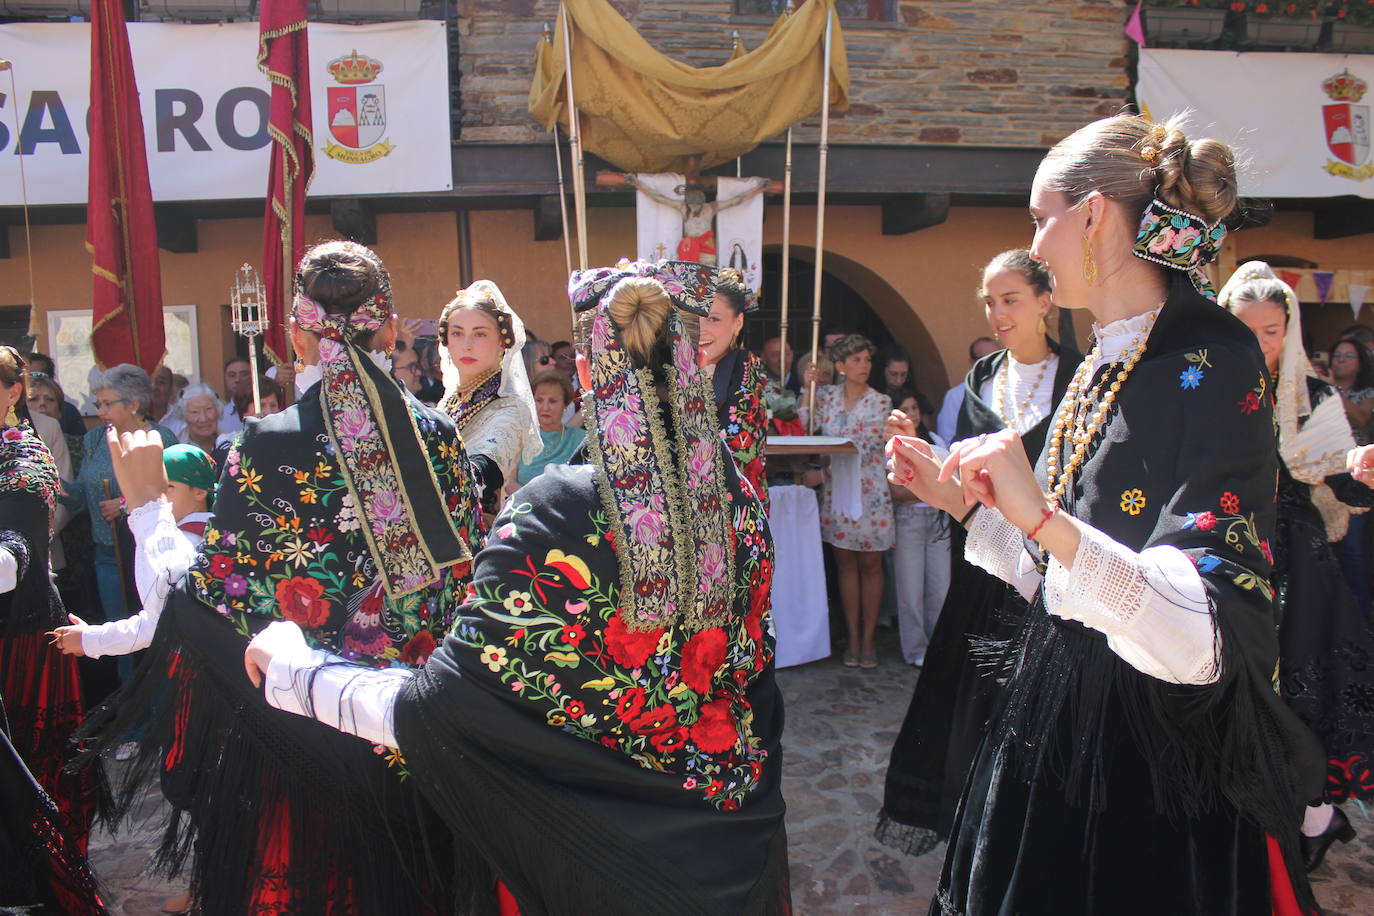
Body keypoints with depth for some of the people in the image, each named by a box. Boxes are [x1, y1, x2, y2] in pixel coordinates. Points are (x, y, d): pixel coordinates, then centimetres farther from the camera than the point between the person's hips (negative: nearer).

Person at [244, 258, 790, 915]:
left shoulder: (554, 516, -27)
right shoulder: (735, 501, -12)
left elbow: (427, 713, -24)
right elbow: (753, 659, 1)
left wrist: (291, 664, -9)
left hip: (588, 835, -3)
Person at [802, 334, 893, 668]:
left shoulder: (880, 402, -3)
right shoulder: (827, 395, 5)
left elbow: (866, 448, -11)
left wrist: (831, 465, -15)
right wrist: (807, 389, -7)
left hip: (869, 491, -2)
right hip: (836, 490, 2)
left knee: (870, 564, 4)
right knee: (846, 564, 7)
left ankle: (868, 639, 13)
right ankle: (853, 638, 14)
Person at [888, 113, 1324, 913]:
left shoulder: (1209, 361, -18)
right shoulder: (1103, 368, 6)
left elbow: (1210, 637, -27)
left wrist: (1043, 517, -37)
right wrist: (961, 501, 7)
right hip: (1061, 722, 8)